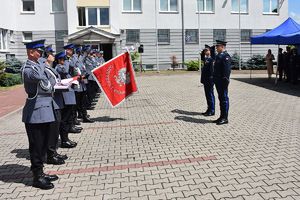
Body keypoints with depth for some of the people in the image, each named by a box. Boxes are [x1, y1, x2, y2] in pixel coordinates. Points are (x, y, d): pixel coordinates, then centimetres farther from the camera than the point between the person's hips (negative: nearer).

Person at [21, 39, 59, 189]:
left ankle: (40, 173, 30)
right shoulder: (27, 68, -13)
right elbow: (36, 76, -38)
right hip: (36, 112, -9)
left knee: (43, 144, 17)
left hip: (46, 109, 9)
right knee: (36, 146, 1)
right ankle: (37, 177, 13)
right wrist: (44, 62, -26)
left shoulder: (38, 65, 16)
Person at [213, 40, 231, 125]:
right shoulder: (218, 55, 17)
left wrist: (225, 80, -23)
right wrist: (215, 79, 19)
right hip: (218, 81, 10)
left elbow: (227, 70, -20)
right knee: (221, 99, 13)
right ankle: (222, 117, 21)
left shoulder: (226, 56, -13)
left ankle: (225, 118, 4)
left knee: (224, 99, -2)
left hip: (222, 81, -10)